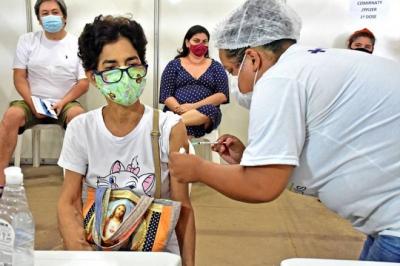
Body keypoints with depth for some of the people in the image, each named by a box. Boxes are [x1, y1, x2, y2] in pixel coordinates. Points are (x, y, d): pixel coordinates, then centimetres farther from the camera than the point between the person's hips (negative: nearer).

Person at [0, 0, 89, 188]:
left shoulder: (78, 45, 1)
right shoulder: (27, 40, 6)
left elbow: (83, 83, -2)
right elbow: (19, 77, 2)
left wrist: (62, 102, -16)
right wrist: (32, 103, -13)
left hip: (65, 103, -1)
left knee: (79, 114, -34)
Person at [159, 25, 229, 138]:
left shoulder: (215, 67, 14)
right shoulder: (174, 65, 13)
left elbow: (223, 95, 2)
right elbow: (166, 95, 4)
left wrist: (194, 106, -12)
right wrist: (180, 109, -17)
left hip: (207, 114, 2)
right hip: (175, 112, -2)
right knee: (187, 129, -39)